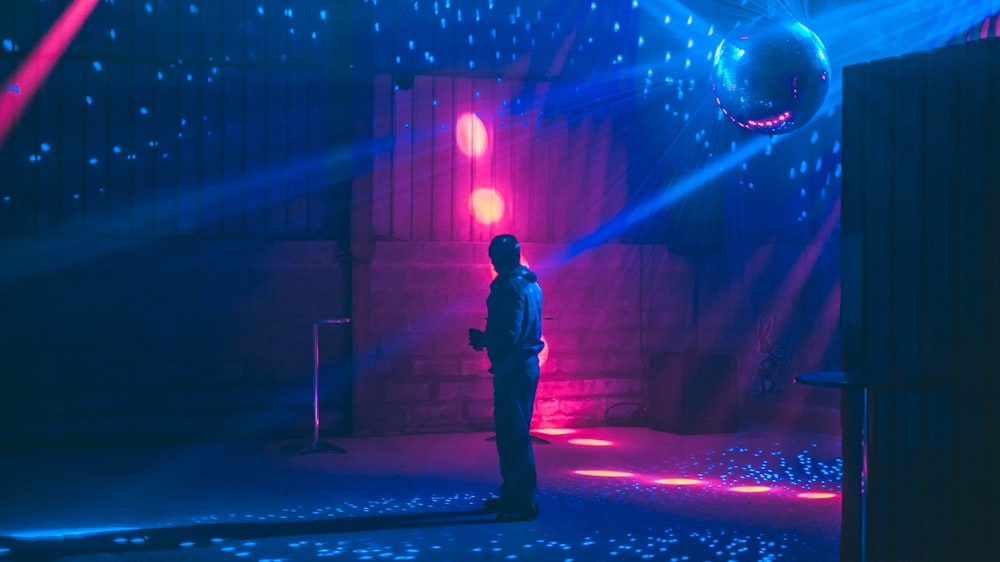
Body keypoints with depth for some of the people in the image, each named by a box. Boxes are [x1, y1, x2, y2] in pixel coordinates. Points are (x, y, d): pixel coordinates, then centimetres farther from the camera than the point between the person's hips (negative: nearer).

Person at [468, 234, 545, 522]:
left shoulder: (510, 287, -17)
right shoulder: (530, 285, 12)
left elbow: (508, 335, -22)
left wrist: (482, 339, -6)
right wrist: (486, 337, 17)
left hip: (512, 368, -10)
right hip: (524, 364, 10)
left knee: (514, 436, -5)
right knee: (512, 433, 17)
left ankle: (524, 503, -2)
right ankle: (512, 495, 26)